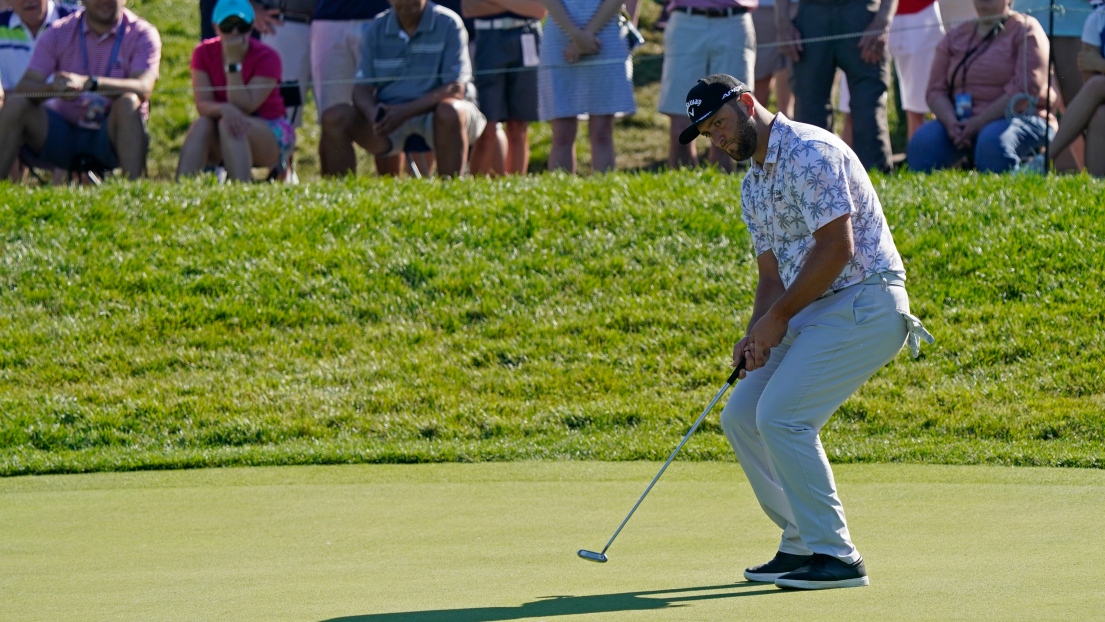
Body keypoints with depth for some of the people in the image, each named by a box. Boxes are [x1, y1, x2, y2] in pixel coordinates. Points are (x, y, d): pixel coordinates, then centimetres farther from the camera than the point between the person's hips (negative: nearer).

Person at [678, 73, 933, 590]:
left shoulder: (809, 152, -14)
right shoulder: (753, 185, 17)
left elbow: (837, 246, -20)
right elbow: (772, 274, 19)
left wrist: (778, 318, -14)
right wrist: (756, 335, -1)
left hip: (864, 303, -10)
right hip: (815, 311, 10)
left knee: (780, 416, -19)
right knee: (742, 415, 6)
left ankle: (836, 557, -15)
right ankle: (803, 544, 12)